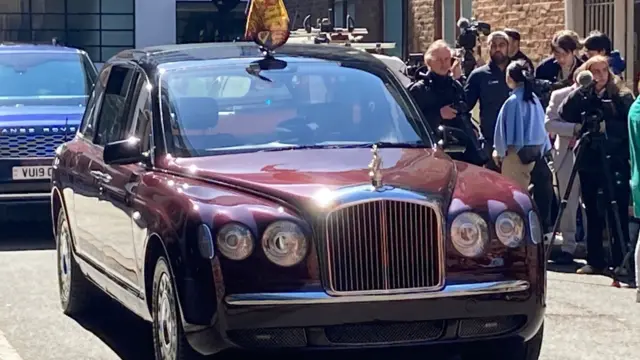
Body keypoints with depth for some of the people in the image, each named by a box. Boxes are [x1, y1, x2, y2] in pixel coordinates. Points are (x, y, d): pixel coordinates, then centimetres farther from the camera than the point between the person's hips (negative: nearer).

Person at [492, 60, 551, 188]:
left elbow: (505, 128, -10)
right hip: (534, 150, 7)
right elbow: (540, 124, 8)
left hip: (517, 153, -7)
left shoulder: (513, 101, -17)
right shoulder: (534, 99, 3)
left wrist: (499, 151, 4)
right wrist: (541, 149, 16)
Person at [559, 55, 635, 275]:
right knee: (593, 214, 8)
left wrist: (607, 127, -12)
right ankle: (594, 261, 14)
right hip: (589, 162, 3)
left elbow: (629, 126, -3)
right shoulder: (580, 97, 9)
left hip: (616, 163, -3)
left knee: (618, 214, -4)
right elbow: (563, 116, -2)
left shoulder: (621, 96, 1)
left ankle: (620, 261, 2)